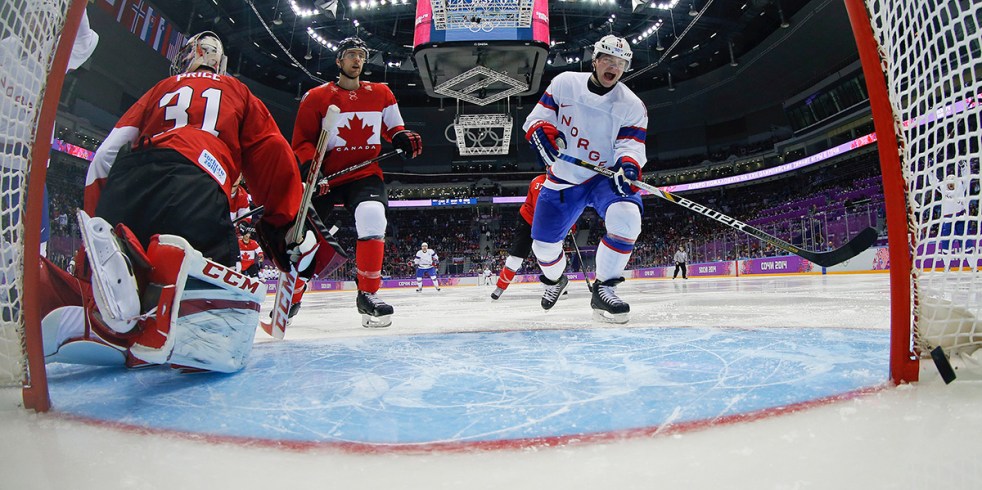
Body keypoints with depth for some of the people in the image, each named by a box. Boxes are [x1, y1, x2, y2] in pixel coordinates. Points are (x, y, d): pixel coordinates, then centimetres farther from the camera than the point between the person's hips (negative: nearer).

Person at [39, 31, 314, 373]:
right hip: (194, 193, -4)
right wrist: (285, 226, 20)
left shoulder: (162, 88, 34)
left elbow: (104, 156, 25)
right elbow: (273, 157, 17)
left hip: (121, 188, 5)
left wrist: (94, 220, 30)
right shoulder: (237, 91, 30)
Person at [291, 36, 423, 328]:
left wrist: (404, 138, -6)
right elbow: (302, 140, 1)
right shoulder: (316, 97, 1)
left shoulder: (381, 93, 9)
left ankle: (367, 294, -18)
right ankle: (291, 299, 21)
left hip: (365, 174, 0)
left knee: (372, 216, -31)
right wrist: (311, 168, -16)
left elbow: (393, 128, 17)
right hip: (326, 175, 0)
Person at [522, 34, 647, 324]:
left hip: (606, 177, -1)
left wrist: (628, 164, -35)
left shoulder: (632, 105, -4)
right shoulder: (564, 83, -2)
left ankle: (604, 289, -20)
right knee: (543, 243, 3)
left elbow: (631, 144, -12)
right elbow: (537, 117, 0)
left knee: (626, 216, -34)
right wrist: (543, 132, -24)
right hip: (562, 180, 2)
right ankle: (555, 280, 39)